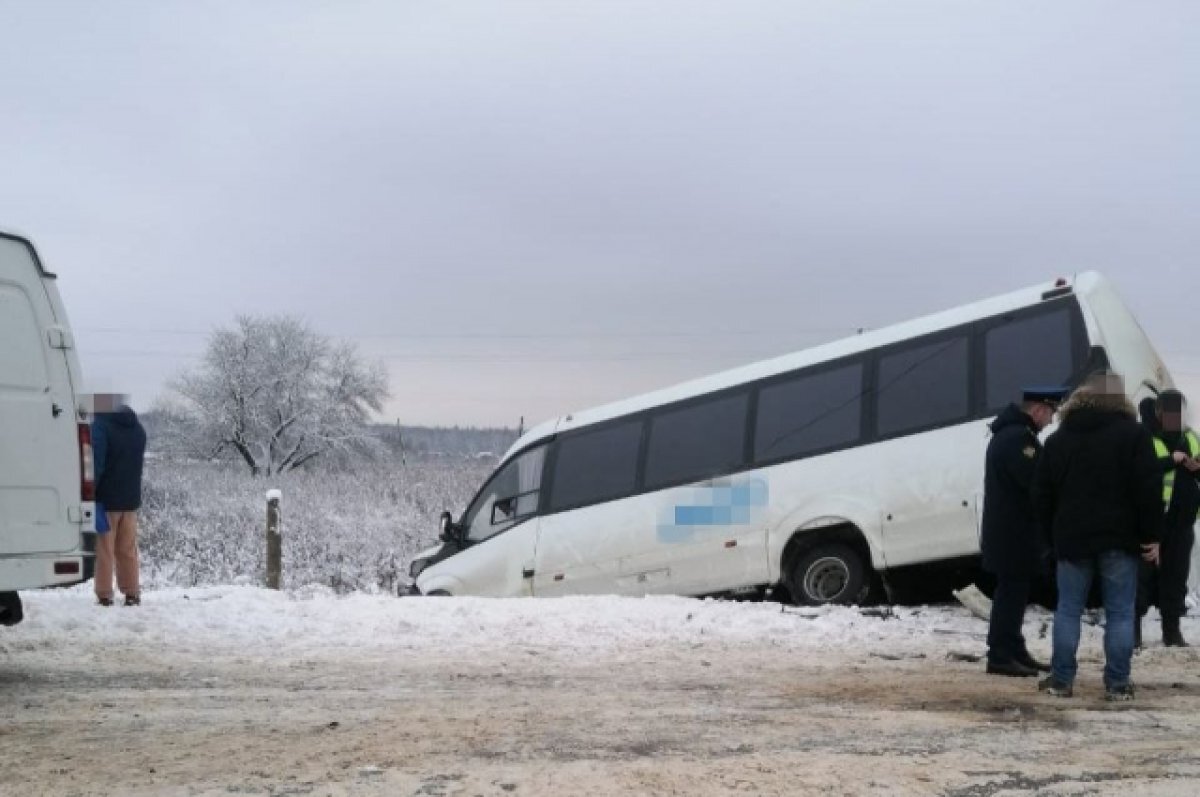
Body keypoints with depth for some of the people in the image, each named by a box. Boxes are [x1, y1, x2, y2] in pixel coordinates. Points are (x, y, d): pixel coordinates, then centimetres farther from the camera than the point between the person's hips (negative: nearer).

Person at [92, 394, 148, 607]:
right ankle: (132, 593, 11)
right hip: (131, 499, 7)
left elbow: (95, 464, -19)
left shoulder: (100, 427, -14)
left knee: (104, 550, 1)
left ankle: (104, 595, 1)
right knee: (128, 550, 12)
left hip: (106, 500, -6)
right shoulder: (137, 428, 11)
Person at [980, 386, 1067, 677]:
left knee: (1013, 591, 15)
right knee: (1012, 591, -7)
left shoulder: (1010, 433, 17)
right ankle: (1001, 655, -6)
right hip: (1014, 533, -11)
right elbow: (1036, 480, -24)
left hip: (1008, 530, 11)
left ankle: (1013, 651, 22)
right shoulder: (1018, 437, -19)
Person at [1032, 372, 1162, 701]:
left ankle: (1061, 680, 8)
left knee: (1068, 610, 8)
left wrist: (1052, 532, 18)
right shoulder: (1134, 434, -3)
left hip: (1072, 538, 3)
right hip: (1119, 539, -3)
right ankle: (1117, 683, 2)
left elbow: (1042, 495, 11)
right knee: (1120, 613, 3)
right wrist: (1151, 535, -4)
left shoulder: (1057, 440, 10)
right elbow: (1149, 489, -8)